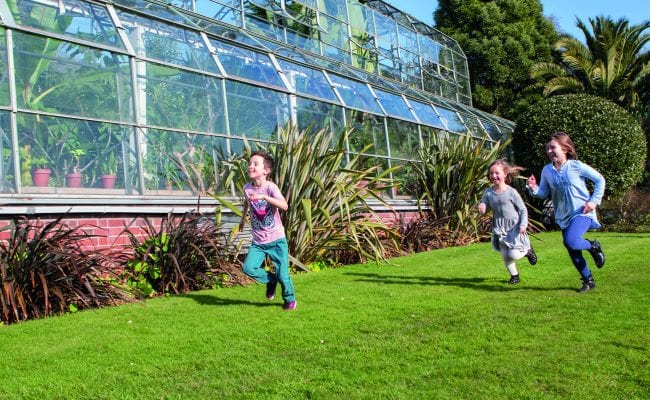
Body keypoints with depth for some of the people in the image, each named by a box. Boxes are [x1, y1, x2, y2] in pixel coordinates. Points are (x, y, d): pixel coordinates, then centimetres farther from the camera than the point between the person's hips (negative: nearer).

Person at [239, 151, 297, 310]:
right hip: (258, 242, 4)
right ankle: (271, 280, 16)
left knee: (282, 274, -2)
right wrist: (243, 218, 34)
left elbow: (284, 206, -34)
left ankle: (290, 299, 28)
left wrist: (264, 197, -43)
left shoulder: (270, 187, -16)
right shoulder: (247, 188, -1)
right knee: (248, 268, -14)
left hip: (276, 239, -4)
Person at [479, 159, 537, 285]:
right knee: (505, 255, 6)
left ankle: (528, 250, 25)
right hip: (499, 228, 4)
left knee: (513, 255, -8)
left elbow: (523, 209, -7)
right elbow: (483, 205, 2)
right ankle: (514, 275, 29)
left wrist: (523, 225, -17)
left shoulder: (511, 192, -13)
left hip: (514, 226, -4)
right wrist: (481, 206, -22)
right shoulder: (488, 192, -3)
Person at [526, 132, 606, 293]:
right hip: (563, 217, 5)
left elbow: (599, 180, -2)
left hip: (582, 213, -5)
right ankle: (588, 281, 31)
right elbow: (543, 193, 5)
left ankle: (594, 247, 3)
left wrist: (594, 201, -8)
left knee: (570, 241, -29)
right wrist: (534, 188, -16)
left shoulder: (576, 166, -10)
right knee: (573, 253, 10)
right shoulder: (547, 170, 1)